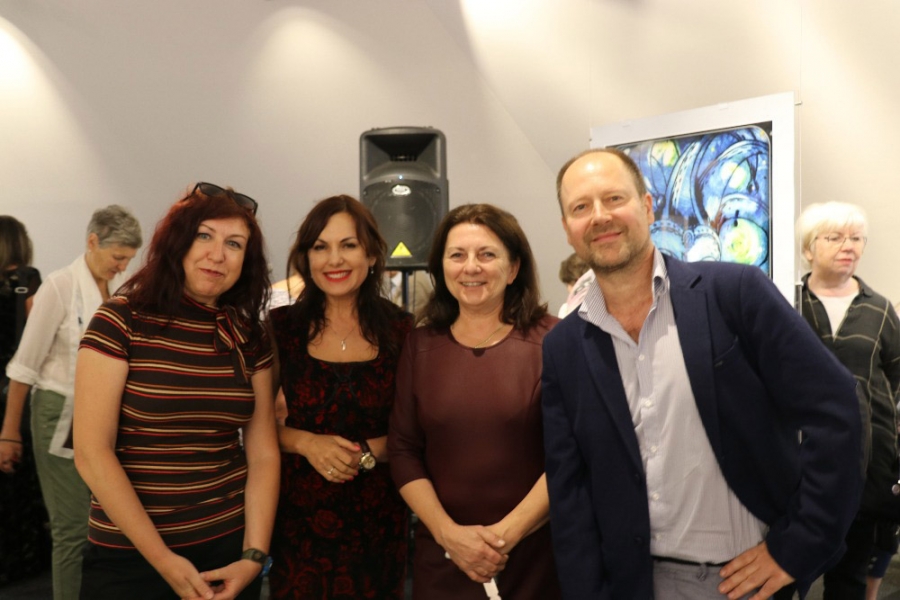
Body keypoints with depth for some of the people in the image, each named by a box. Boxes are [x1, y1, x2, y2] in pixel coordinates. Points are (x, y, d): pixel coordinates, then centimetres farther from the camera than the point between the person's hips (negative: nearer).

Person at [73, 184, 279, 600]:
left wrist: (253, 556, -9)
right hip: (129, 557, -3)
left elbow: (263, 453, 0)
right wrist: (163, 559, -15)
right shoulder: (120, 321, -10)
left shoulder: (249, 338, 1)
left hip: (230, 549, 4)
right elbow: (91, 453, -13)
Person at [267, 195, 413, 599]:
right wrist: (307, 443, -16)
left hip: (376, 518, 0)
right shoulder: (281, 326, -4)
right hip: (297, 516, 0)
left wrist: (366, 452, -17)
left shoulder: (401, 330, -5)